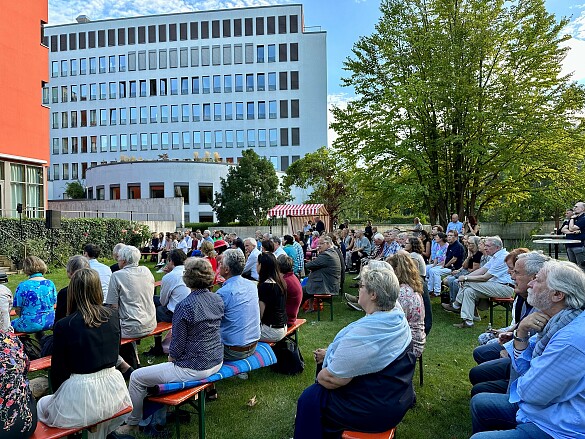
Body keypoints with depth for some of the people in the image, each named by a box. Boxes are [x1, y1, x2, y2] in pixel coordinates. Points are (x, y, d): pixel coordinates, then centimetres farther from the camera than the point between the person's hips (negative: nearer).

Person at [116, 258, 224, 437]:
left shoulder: (184, 306, -23)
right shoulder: (218, 299, -1)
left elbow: (178, 345, -16)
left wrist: (171, 356, 6)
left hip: (193, 368, -8)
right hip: (216, 362, 8)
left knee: (136, 378, 8)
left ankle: (132, 424, 26)